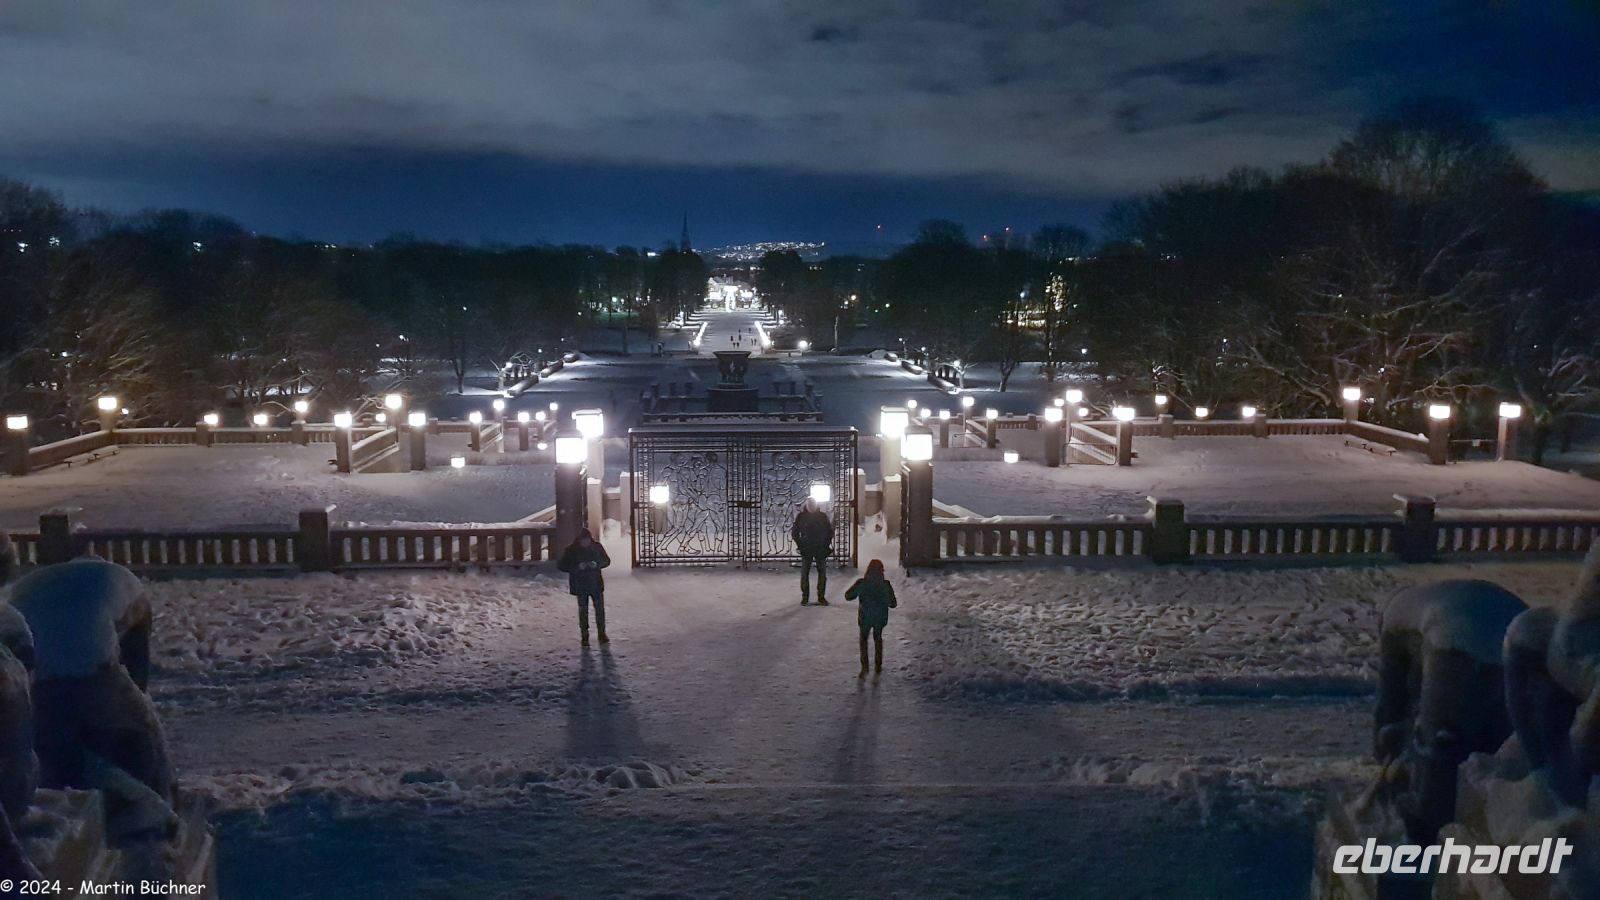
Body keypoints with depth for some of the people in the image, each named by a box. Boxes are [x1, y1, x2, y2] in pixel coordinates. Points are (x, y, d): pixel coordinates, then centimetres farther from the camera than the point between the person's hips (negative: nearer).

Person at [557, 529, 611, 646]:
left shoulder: (596, 546, -2)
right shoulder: (571, 550, -8)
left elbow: (606, 560, 8)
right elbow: (561, 566, -8)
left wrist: (597, 564, -14)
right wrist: (577, 567, -21)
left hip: (596, 583, 2)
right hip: (580, 585, -2)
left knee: (600, 609, 2)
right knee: (583, 610, 5)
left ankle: (602, 634, 14)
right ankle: (584, 637, 14)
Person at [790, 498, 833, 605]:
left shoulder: (823, 516, 4)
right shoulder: (800, 516, 1)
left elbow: (830, 532, 8)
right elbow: (794, 532, 4)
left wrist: (826, 545, -1)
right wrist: (800, 545, -3)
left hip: (821, 549, 1)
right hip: (806, 550, -1)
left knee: (822, 573, 3)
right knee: (804, 574, -3)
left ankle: (821, 597, 10)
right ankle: (805, 598, 4)